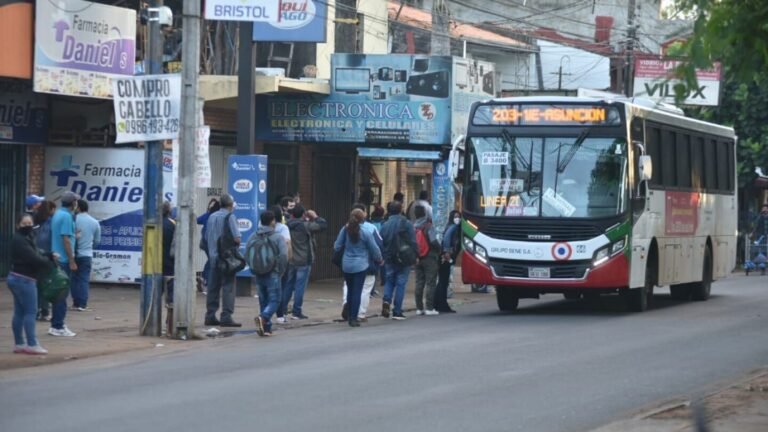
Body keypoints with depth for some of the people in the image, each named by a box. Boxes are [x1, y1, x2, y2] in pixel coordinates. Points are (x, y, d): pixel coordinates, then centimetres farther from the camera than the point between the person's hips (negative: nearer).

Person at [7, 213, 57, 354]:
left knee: (19, 312, 10)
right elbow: (33, 259, -22)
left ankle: (19, 344, 12)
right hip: (23, 280, -11)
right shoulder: (19, 240, -16)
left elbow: (35, 255, 16)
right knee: (30, 311, -8)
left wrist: (49, 256, -1)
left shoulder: (26, 238, 17)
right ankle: (32, 344, -8)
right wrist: (51, 262, -8)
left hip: (18, 279, 11)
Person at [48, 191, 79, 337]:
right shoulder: (67, 217, -16)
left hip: (57, 258, 9)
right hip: (64, 259, -9)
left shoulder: (57, 214, 12)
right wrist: (72, 261, -18)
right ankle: (58, 326, -4)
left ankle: (56, 325, 18)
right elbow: (66, 240, -20)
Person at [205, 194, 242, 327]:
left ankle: (210, 315, 13)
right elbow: (237, 238, -19)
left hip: (213, 255, 7)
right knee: (228, 286, -4)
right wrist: (235, 243, 0)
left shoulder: (212, 217, 11)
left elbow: (207, 236, 18)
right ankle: (226, 317, -9)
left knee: (213, 286, 11)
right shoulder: (230, 217, -11)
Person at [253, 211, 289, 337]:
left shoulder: (254, 237, 5)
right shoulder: (277, 237, -8)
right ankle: (263, 317, -26)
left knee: (263, 301, 13)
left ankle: (266, 328, 11)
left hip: (258, 275, 5)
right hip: (272, 274, -5)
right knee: (274, 300, 0)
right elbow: (283, 255, -18)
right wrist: (281, 271, -7)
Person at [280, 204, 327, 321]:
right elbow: (323, 225, -12)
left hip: (290, 261, 5)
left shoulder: (287, 226, 3)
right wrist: (315, 217, 2)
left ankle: (282, 311, 15)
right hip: (303, 261, -5)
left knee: (287, 286, 13)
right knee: (300, 286, -1)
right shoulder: (306, 226, -13)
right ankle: (296, 312, 0)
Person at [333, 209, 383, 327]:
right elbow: (374, 249, -4)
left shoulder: (345, 230, -3)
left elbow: (337, 246, 2)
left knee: (350, 290, 15)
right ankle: (353, 318, -3)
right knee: (357, 292, -1)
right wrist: (379, 260, 15)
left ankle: (351, 316, 22)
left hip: (346, 265, 4)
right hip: (360, 266, -4)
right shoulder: (365, 232, -12)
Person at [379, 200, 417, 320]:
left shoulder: (385, 225, 3)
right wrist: (415, 256, -2)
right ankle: (397, 311, 0)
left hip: (389, 259, 3)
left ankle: (387, 300, -11)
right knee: (400, 283, 2)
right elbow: (413, 242, -11)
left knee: (389, 281, 16)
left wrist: (382, 257, 13)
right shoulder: (407, 224, -8)